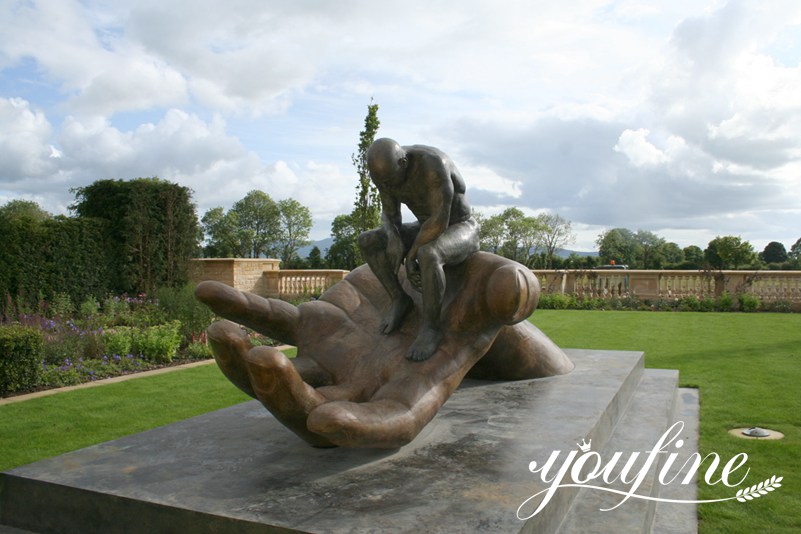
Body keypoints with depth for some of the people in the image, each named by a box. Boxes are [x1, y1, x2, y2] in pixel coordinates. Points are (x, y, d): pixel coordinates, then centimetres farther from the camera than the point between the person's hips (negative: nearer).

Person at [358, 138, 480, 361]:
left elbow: (440, 221, -31)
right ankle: (399, 299, 2)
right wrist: (394, 241, -22)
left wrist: (411, 257, -22)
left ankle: (430, 327, -21)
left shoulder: (432, 164, -32)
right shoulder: (384, 168, -10)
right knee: (366, 242, -8)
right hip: (429, 233, 7)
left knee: (427, 256, -39)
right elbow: (390, 216, -1)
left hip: (461, 234, -7)